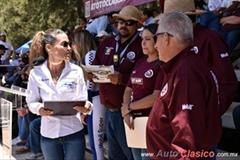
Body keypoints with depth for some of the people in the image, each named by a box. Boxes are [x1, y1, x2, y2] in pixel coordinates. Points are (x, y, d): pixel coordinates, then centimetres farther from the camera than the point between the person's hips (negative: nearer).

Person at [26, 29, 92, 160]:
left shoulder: (76, 71, -4)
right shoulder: (36, 73, -4)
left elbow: (82, 100, -2)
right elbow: (31, 102, 2)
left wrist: (86, 107, -24)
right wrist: (39, 109, -20)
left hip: (74, 132, 0)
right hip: (48, 133, 1)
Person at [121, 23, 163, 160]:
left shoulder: (163, 65, -11)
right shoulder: (140, 63, 13)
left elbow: (157, 97, -18)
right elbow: (129, 89, 10)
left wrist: (129, 107, -9)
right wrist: (126, 113, -7)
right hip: (134, 120, 7)